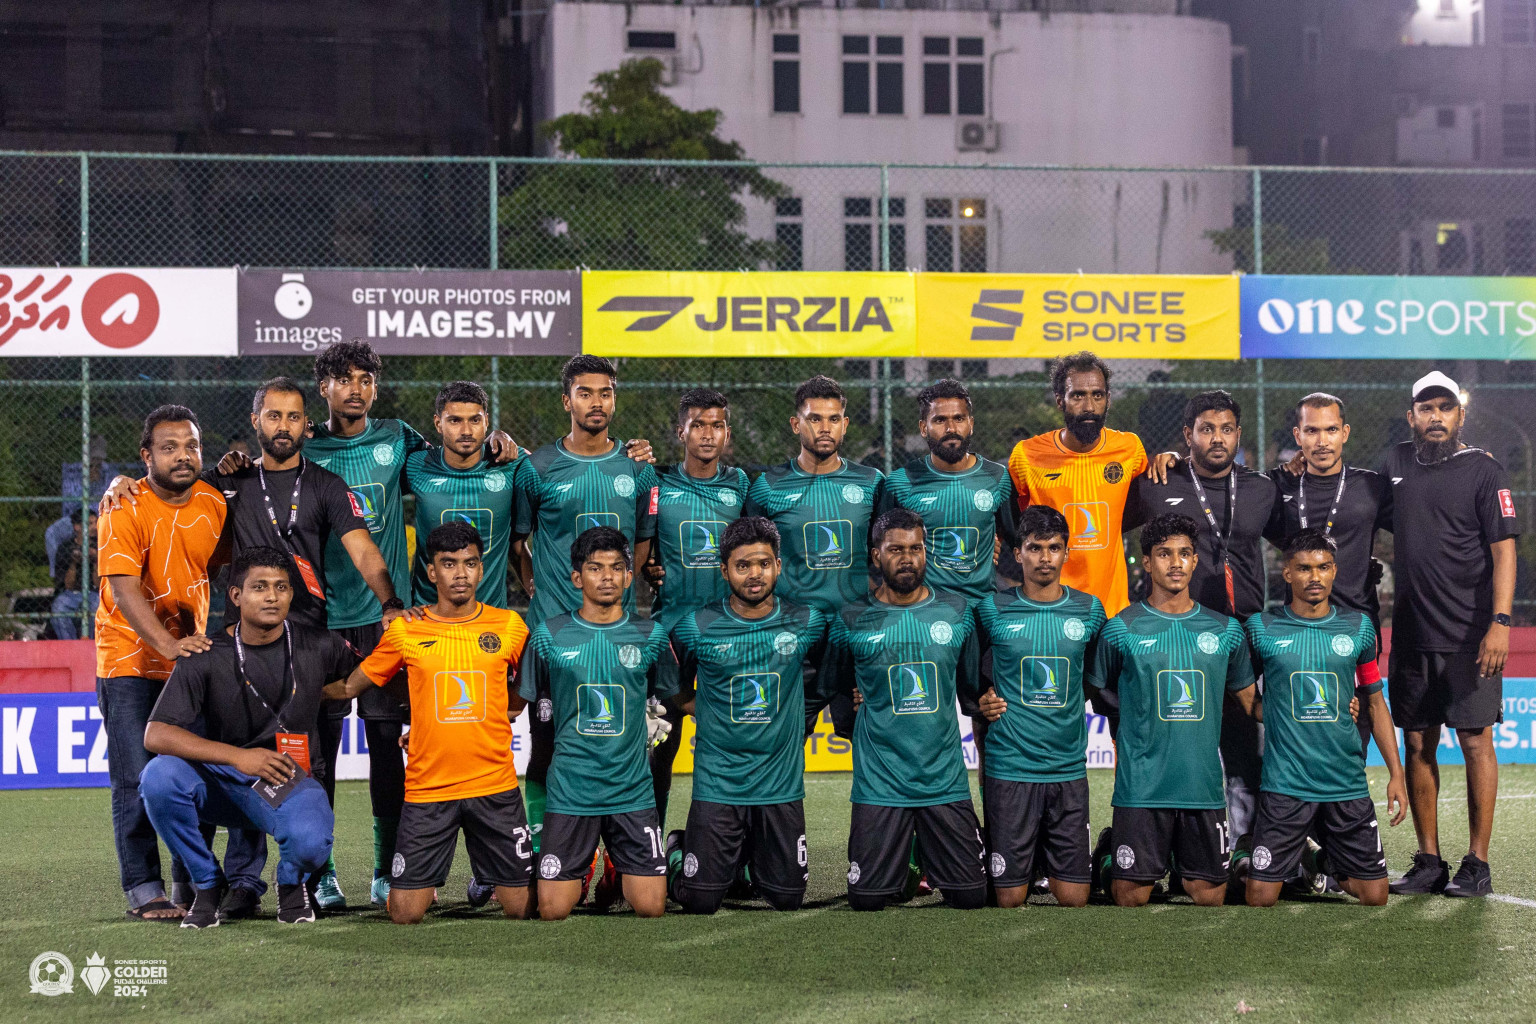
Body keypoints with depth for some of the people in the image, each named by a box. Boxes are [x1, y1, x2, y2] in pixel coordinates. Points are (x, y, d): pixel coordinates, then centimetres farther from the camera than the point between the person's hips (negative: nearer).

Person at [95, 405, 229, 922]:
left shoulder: (213, 503, 0)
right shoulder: (124, 509, -16)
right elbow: (125, 590, -25)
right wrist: (169, 645, -37)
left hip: (192, 652, 5)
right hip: (130, 659, -5)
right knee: (138, 781, -7)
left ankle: (192, 884, 17)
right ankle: (143, 891, 0)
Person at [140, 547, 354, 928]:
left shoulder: (318, 648, -1)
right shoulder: (206, 658, -9)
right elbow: (156, 734, -19)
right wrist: (236, 756, -28)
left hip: (289, 782, 0)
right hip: (220, 781, 1)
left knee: (309, 842, -35)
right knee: (159, 776, -31)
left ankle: (290, 883, 7)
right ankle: (207, 886, -7)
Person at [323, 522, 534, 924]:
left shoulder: (509, 626, 2)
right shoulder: (405, 631, 0)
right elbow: (349, 687, 10)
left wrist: (506, 713, 7)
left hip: (494, 785, 1)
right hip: (427, 787, -1)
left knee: (520, 909, 1)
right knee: (404, 915, -3)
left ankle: (485, 873, 34)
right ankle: (427, 881, 31)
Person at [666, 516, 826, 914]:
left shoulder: (807, 623, -1)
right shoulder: (696, 627, -5)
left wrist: (796, 717, 9)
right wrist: (703, 711, 0)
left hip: (782, 785, 2)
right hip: (718, 786, -2)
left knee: (787, 899, 5)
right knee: (700, 902, -3)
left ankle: (752, 856, 36)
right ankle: (677, 852, 29)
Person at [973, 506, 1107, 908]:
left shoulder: (1089, 610, 6)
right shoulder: (993, 610, 0)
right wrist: (980, 700, 0)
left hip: (1069, 770, 2)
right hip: (1008, 769, -2)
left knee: (1074, 897, 1)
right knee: (1010, 896, -2)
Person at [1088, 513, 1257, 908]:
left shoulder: (1226, 630, 8)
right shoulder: (1121, 629, -1)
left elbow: (1249, 700, 19)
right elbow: (1101, 695, 10)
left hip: (1204, 783, 3)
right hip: (1141, 785, -3)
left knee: (1210, 894, 4)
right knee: (1132, 895, 0)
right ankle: (1109, 852, 29)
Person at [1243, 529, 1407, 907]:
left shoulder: (1359, 627, 6)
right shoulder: (1262, 628, -1)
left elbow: (1375, 702, 12)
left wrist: (1396, 774, 9)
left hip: (1348, 784, 2)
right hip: (1284, 786, -2)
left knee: (1375, 896, 1)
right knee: (1261, 897, -7)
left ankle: (1328, 863, 33)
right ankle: (1297, 855, 26)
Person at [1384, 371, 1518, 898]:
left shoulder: (1483, 471, -4)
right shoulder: (1397, 464, 11)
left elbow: (1503, 551, -9)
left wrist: (1500, 622, -17)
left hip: (1470, 636, -5)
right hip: (1411, 633, 5)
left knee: (1476, 741, -3)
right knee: (1418, 745, 6)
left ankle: (1477, 864, 1)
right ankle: (1428, 862, 13)